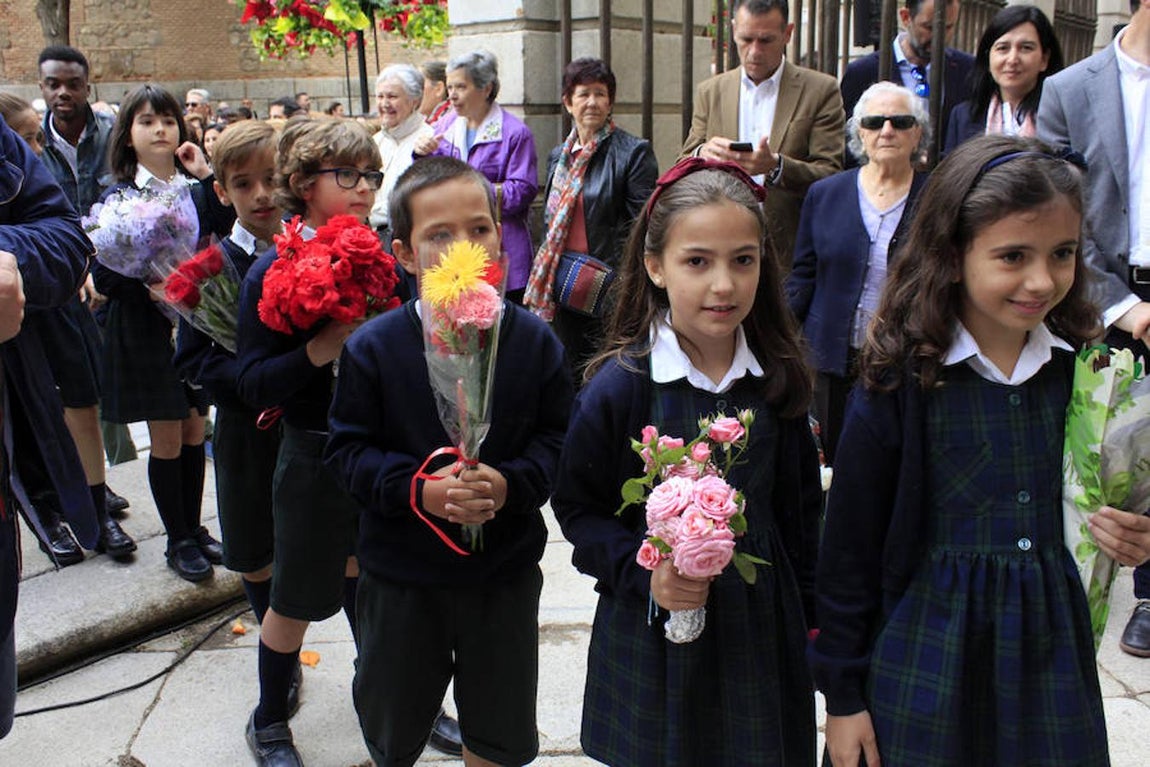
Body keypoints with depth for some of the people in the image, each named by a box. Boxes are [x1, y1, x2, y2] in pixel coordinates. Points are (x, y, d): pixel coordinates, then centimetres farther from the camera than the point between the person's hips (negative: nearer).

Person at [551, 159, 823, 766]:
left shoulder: (777, 379, -3)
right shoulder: (618, 385, -15)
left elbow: (801, 508, 7)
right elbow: (576, 506, -6)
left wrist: (810, 618, 11)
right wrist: (643, 571, -20)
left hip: (760, 622, 3)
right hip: (652, 631, -3)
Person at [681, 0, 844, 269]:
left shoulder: (821, 90, 2)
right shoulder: (710, 91, 11)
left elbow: (831, 176, -4)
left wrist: (776, 166, -23)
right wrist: (702, 154, -15)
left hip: (791, 254, -2)